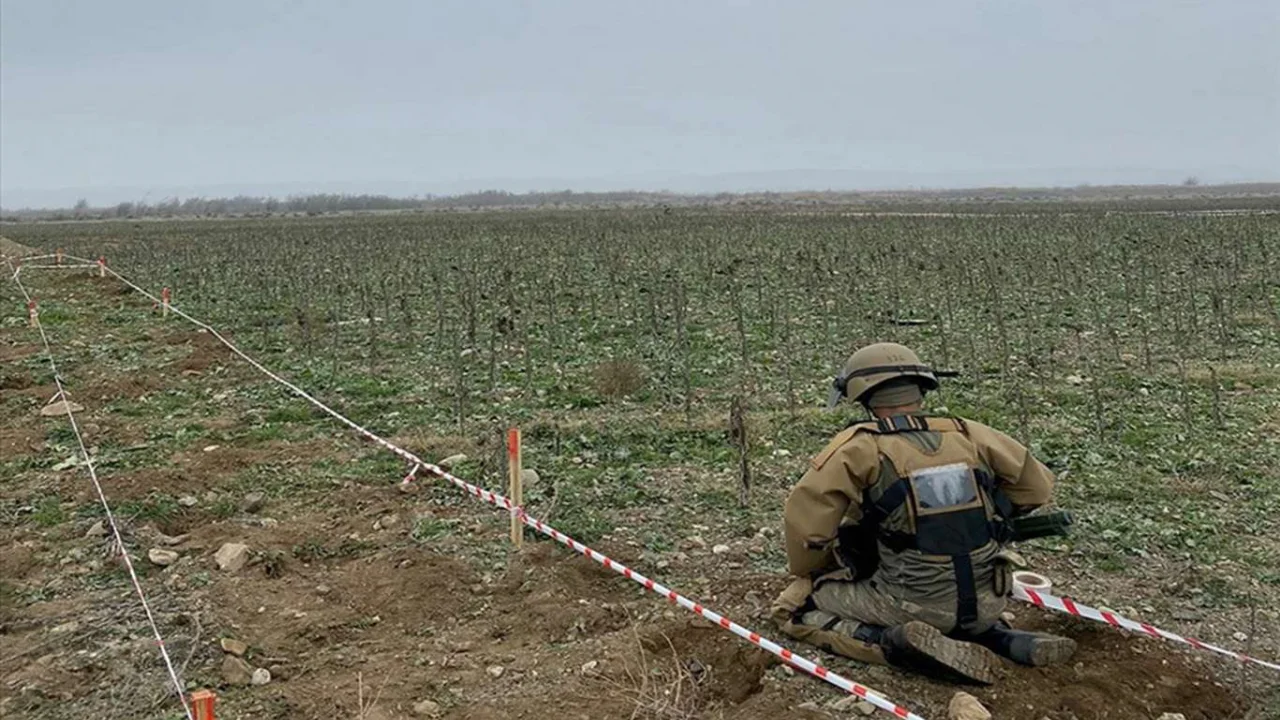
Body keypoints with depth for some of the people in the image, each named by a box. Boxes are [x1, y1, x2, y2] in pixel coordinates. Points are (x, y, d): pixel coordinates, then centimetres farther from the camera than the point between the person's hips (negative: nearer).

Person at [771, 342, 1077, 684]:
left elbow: (805, 518, -11)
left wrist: (808, 573, 9)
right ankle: (1003, 639, 11)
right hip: (989, 602, 5)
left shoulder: (859, 448, -8)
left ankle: (895, 642, -10)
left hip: (913, 605, -5)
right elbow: (1037, 485, 12)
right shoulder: (968, 434, 3)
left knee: (792, 607, 10)